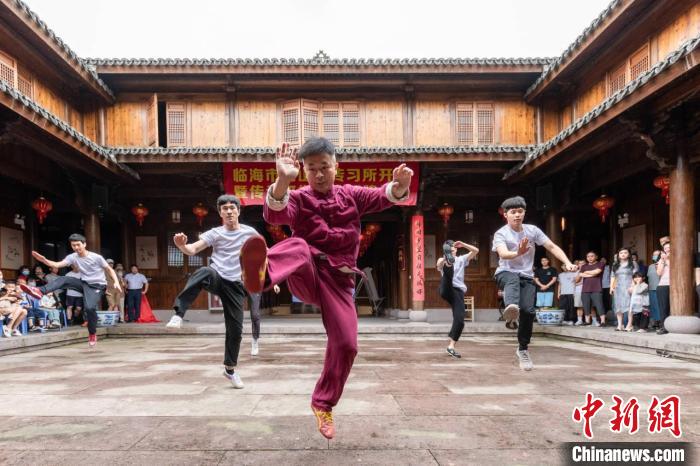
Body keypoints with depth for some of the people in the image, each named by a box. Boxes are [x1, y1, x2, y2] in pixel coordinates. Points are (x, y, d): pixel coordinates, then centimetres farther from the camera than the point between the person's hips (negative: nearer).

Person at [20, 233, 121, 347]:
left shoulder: (96, 257, -16)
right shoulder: (73, 257, -4)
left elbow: (109, 269, -7)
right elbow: (57, 265, -16)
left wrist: (116, 282, -22)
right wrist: (43, 260, -34)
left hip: (97, 286, -5)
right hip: (84, 283, 5)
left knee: (90, 308, -24)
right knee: (64, 280, -19)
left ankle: (92, 334, -1)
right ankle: (40, 291, -37)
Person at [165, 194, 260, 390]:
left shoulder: (250, 232, 3)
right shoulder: (214, 233, -1)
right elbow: (192, 250, -13)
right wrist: (181, 245, -35)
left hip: (235, 285, 2)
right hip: (217, 278, -2)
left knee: (235, 329, 3)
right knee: (204, 272, -40)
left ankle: (230, 369, 24)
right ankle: (178, 314, -44)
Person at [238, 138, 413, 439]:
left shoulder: (350, 195, 11)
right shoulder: (298, 199, 2)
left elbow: (384, 197, -4)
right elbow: (275, 214, -22)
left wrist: (400, 186, -30)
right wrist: (283, 180, -43)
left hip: (338, 280, 3)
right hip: (307, 276, -3)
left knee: (346, 345, -4)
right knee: (298, 247, -36)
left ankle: (323, 405, 19)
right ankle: (261, 275, -72)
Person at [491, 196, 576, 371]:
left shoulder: (533, 230, 2)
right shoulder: (501, 234, -10)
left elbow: (552, 247, 0)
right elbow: (503, 254, -29)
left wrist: (567, 263, -15)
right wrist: (518, 253, -51)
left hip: (526, 277, 4)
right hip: (505, 273, -3)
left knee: (528, 311, -15)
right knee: (514, 280, -40)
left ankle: (522, 349, 6)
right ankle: (512, 308, -75)